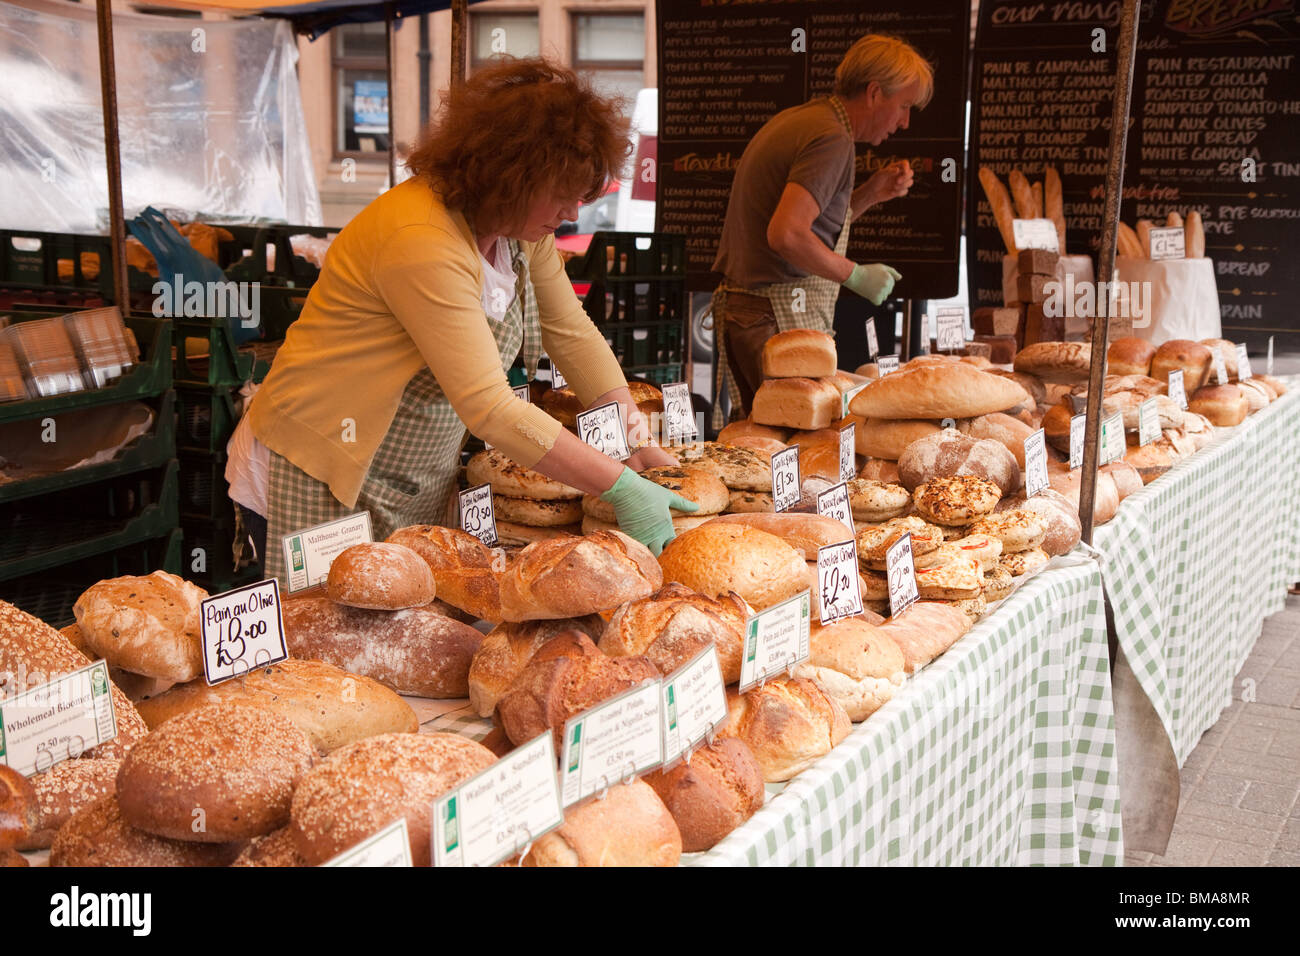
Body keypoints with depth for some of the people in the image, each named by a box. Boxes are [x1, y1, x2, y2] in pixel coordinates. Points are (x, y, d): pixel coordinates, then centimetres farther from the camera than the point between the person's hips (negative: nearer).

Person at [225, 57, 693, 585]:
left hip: (421, 482, 8)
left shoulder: (522, 225, 0)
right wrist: (619, 486, -29)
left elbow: (571, 332, 10)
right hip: (319, 487, -8)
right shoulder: (419, 240, -28)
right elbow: (489, 407, -32)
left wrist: (636, 438, -1)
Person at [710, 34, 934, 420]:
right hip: (780, 318, -10)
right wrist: (856, 275, -14)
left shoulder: (793, 120, 18)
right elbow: (786, 235, -25)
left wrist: (870, 193, 13)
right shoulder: (832, 139, -13)